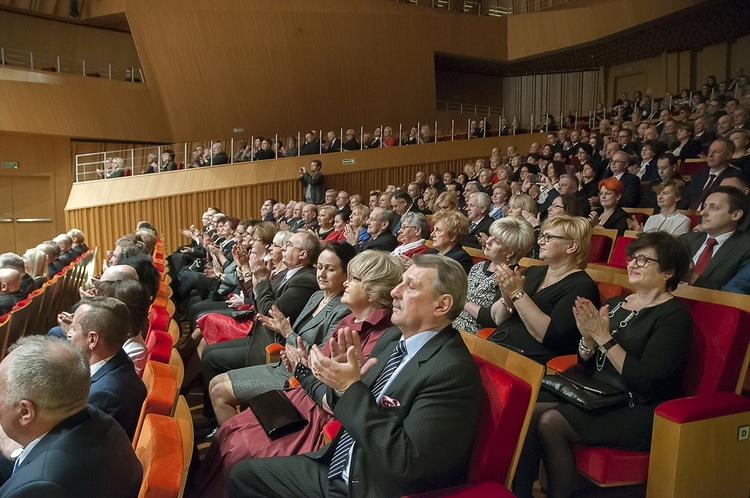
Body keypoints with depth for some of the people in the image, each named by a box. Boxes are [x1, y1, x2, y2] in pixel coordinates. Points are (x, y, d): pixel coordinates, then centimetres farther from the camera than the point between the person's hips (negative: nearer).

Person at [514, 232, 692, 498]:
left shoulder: (674, 315, -8)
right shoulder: (616, 304, 12)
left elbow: (645, 380, -19)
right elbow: (587, 365, 13)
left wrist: (603, 337, -19)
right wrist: (588, 337, -8)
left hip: (639, 412, -7)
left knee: (551, 422, -25)